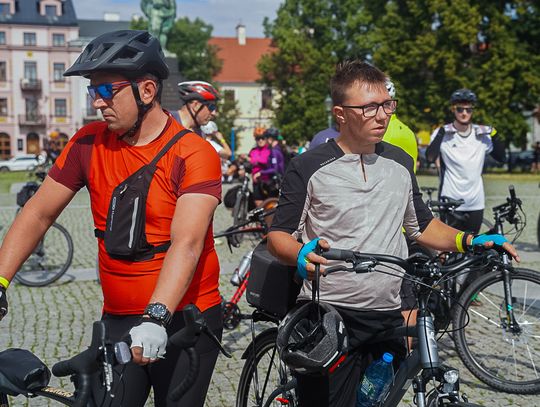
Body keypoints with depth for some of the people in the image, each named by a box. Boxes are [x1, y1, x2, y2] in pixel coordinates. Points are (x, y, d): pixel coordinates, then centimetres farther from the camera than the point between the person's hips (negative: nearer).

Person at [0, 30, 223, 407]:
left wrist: (157, 318, -37)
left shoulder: (193, 154, -14)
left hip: (185, 320, -3)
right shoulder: (90, 143, 0)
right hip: (118, 321, 4)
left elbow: (186, 244, -25)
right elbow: (39, 214, 4)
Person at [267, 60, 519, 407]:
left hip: (388, 317, 5)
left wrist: (469, 241, 4)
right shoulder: (309, 167, -5)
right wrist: (301, 255, -25)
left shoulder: (400, 162, 10)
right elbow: (279, 234, -3)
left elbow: (421, 225, 20)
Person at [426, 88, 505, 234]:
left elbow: (500, 157, 4)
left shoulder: (482, 134, 5)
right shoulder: (442, 133, -5)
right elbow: (430, 158, -18)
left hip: (476, 202, 4)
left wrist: (494, 135, -8)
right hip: (451, 201, -3)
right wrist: (441, 133, -24)